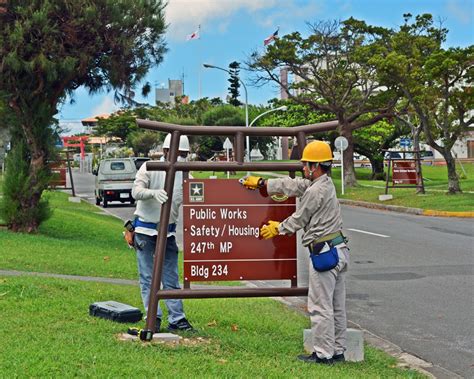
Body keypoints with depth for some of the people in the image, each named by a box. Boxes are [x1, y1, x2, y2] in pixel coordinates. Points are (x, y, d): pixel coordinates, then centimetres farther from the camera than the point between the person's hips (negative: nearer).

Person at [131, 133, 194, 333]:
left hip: (168, 232, 4)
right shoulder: (149, 168, -6)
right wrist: (154, 193, -37)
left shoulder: (184, 174, 5)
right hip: (145, 230, -3)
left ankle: (177, 319, 8)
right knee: (148, 278, -1)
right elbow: (136, 192, -17)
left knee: (171, 279, 6)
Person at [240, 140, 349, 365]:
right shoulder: (325, 184, 14)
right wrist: (261, 183, 26)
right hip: (339, 250, 10)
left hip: (324, 253, -10)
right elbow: (291, 185, 21)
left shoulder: (315, 191, -17)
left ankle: (323, 354, 2)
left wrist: (277, 228, 12)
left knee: (320, 307, -3)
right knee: (336, 306, 14)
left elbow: (298, 220, -7)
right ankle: (337, 351, 22)